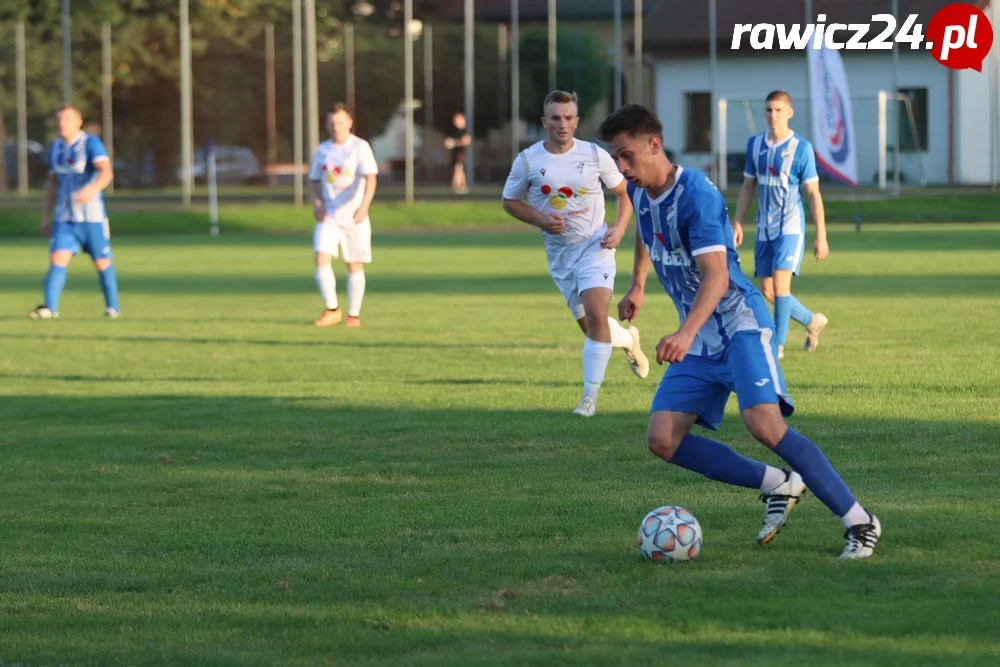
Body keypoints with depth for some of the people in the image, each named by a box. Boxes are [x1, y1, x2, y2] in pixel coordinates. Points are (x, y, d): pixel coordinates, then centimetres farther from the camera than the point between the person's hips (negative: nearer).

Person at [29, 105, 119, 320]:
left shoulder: (91, 144, -10)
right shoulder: (55, 147, 10)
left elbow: (106, 172, -26)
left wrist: (93, 189, -46)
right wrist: (46, 215, 18)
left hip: (92, 217, -4)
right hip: (64, 218, 4)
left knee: (102, 262, 5)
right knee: (57, 260, -11)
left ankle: (112, 307, 21)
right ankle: (50, 308, -20)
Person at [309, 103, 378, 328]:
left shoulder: (360, 147, -6)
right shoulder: (322, 150, 9)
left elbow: (370, 178, -17)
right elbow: (314, 180, 19)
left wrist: (364, 206, -32)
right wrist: (317, 202, -1)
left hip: (354, 218, -3)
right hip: (328, 217, 3)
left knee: (355, 266, 2)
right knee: (321, 259, -13)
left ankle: (353, 315, 14)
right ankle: (332, 310, 0)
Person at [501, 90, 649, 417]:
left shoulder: (595, 155, -6)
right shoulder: (528, 160, -5)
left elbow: (624, 192, 6)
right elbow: (509, 201, 6)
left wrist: (619, 228, -10)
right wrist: (541, 220, -12)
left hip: (595, 246, -2)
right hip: (559, 252, 2)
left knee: (596, 315, -21)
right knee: (591, 327, 8)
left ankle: (590, 396, -14)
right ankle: (627, 339, 44)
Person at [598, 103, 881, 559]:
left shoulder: (695, 195, -21)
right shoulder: (639, 191, 5)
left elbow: (716, 275, -32)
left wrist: (686, 332, -46)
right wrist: (637, 285, 34)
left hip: (739, 322, -8)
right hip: (698, 339, 8)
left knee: (764, 423, -28)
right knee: (662, 440, -6)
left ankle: (859, 522, -20)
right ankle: (778, 486, 6)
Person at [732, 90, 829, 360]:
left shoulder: (801, 148, -8)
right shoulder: (755, 144, 6)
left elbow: (813, 193, -6)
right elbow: (748, 186, 15)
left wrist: (821, 236, -8)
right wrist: (737, 223, 9)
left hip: (790, 226, -6)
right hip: (765, 228, 6)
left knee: (780, 283, -17)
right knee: (767, 291, 7)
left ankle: (778, 345, -10)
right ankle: (812, 321, 30)